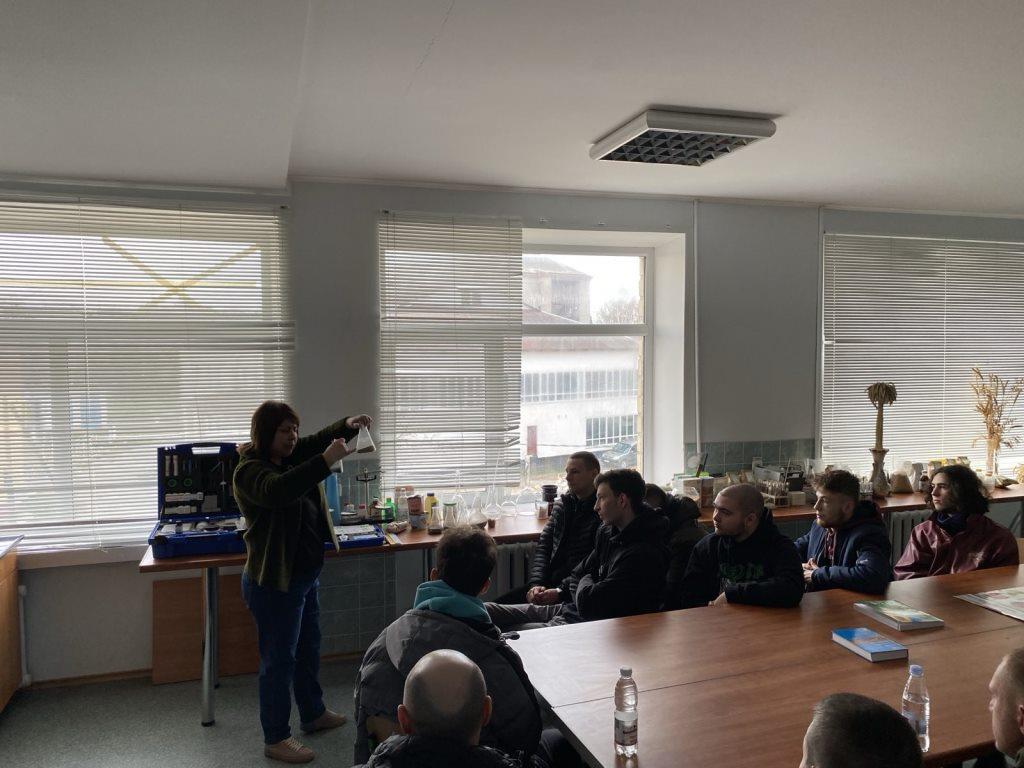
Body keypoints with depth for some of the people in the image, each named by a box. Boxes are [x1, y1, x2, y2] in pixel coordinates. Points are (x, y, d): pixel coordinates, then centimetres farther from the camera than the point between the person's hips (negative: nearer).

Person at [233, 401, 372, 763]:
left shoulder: (290, 456, 4)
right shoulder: (249, 470, -21)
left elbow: (319, 440, 13)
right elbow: (278, 490, -41)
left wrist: (347, 425, -9)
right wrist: (325, 461, -47)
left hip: (306, 574, 9)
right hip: (275, 583, -9)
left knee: (308, 648, 23)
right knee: (280, 659, 4)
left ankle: (314, 714, 41)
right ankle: (275, 738, 20)